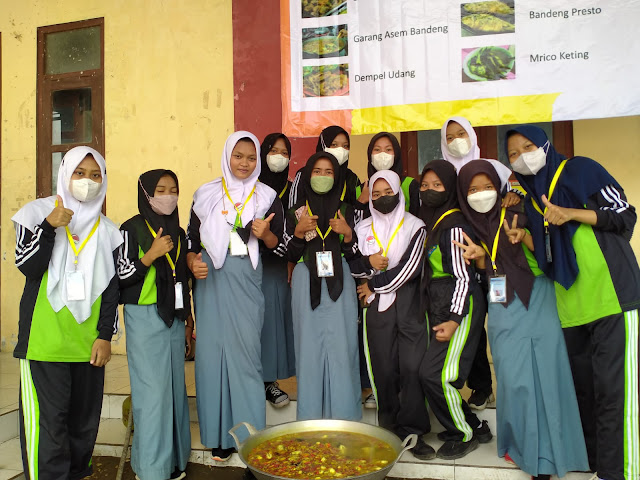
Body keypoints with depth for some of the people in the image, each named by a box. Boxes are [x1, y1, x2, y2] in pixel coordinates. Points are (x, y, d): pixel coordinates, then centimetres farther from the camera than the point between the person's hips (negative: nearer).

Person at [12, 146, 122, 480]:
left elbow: (112, 287, 8)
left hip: (88, 340, 3)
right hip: (44, 338, -3)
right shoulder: (38, 212, 4)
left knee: (85, 416, 10)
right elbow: (28, 267, -6)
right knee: (47, 419, -4)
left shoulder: (107, 231, 10)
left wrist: (106, 335, 2)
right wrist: (49, 227, -18)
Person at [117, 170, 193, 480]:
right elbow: (120, 276, -8)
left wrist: (188, 320, 18)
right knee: (152, 390, -5)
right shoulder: (132, 229, -4)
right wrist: (151, 255, -20)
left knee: (175, 387, 8)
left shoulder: (178, 232, 13)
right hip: (144, 318, -5)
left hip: (174, 318, 6)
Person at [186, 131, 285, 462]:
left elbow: (276, 244, 8)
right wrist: (192, 262, -9)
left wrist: (265, 234, -13)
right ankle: (219, 434, 15)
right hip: (210, 282, 1)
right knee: (211, 351, 2)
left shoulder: (267, 197, 7)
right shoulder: (206, 195, 8)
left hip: (246, 283, -1)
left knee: (245, 351, -2)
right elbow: (191, 238, 9)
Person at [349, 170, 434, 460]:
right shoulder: (362, 228, 12)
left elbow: (411, 267, -8)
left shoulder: (415, 226, 3)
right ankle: (390, 430, 17)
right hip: (376, 306, 2)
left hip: (409, 305, -1)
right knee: (384, 369, 3)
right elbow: (349, 264, 10)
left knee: (413, 367, -8)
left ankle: (412, 431, 3)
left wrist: (374, 284, -5)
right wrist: (368, 263, -10)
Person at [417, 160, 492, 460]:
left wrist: (454, 320, -21)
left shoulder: (454, 225, -13)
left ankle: (465, 435, 12)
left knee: (434, 375, -10)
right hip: (438, 309, 8)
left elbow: (463, 276, -16)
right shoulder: (428, 222, 12)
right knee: (436, 375, 7)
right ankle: (474, 427, 25)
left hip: (459, 308, -8)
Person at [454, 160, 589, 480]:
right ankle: (521, 442, 19)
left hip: (536, 305, -2)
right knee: (514, 379, -1)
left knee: (545, 376, -2)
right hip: (504, 313, 2)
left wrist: (525, 238, -26)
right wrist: (479, 256, -11)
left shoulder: (515, 216, -3)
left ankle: (546, 453, 12)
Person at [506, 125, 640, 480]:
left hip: (612, 294, -5)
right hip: (570, 306, 6)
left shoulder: (580, 170, 2)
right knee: (582, 387, 10)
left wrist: (571, 214, -13)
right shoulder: (530, 198, 16)